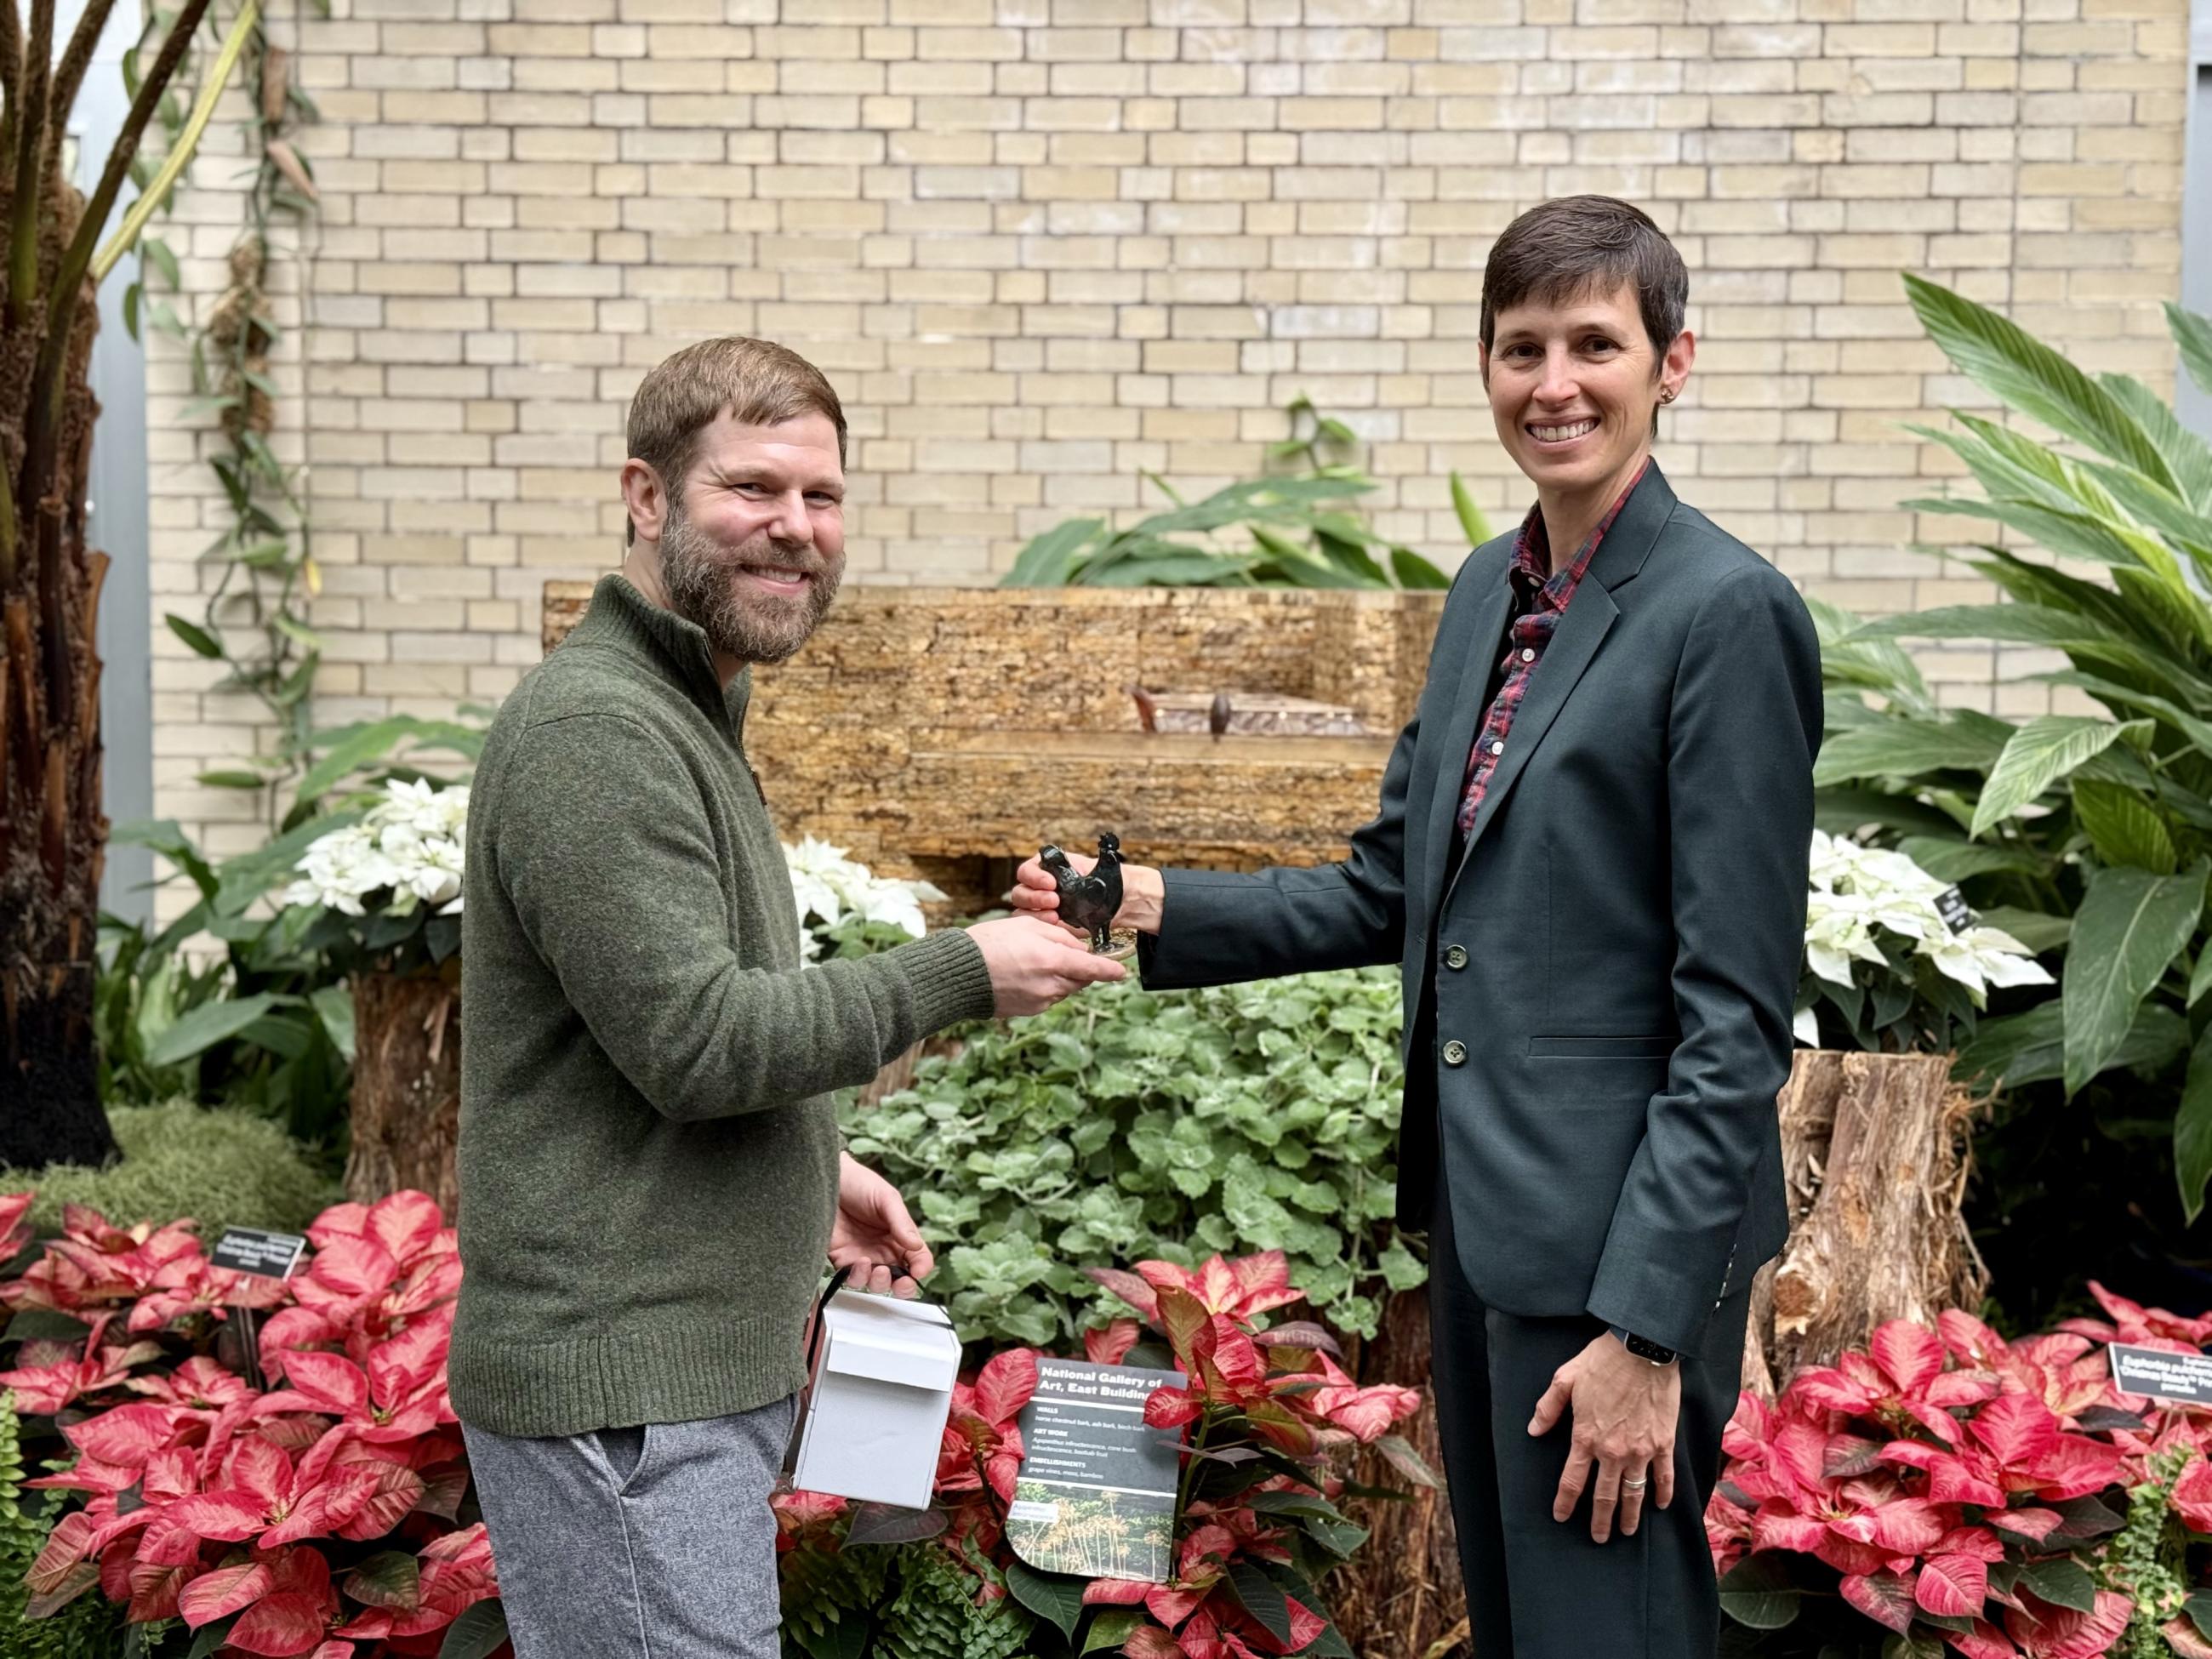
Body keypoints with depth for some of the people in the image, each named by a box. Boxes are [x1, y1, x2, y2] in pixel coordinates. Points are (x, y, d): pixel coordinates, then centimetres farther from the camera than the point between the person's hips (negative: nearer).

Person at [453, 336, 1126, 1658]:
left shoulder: (688, 712, 17)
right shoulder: (596, 730, -17)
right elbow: (692, 1038, -21)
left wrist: (815, 1170, 17)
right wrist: (962, 973, -15)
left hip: (709, 1366, 10)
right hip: (623, 1395, -10)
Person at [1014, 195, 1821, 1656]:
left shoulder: (1727, 613, -15)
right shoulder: (1489, 593, 11)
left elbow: (1736, 1016, -18)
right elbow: (1390, 891, 16)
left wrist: (1648, 1327, -20)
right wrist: (1153, 907, 2)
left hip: (1617, 1238, -8)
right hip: (1479, 1210, 8)